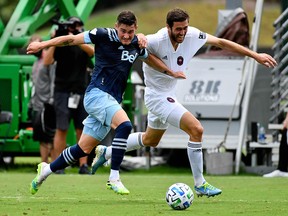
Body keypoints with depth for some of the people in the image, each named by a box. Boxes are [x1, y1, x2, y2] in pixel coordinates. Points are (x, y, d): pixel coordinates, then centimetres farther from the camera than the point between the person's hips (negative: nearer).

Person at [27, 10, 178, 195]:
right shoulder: (104, 35, -9)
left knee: (84, 149, 10)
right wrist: (43, 45, -5)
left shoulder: (137, 44, 8)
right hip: (97, 94, -7)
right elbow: (71, 39, -4)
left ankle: (46, 170, 29)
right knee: (124, 125, -30)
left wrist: (171, 72, 16)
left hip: (112, 101, 7)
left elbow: (152, 61, 28)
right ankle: (114, 178, -27)